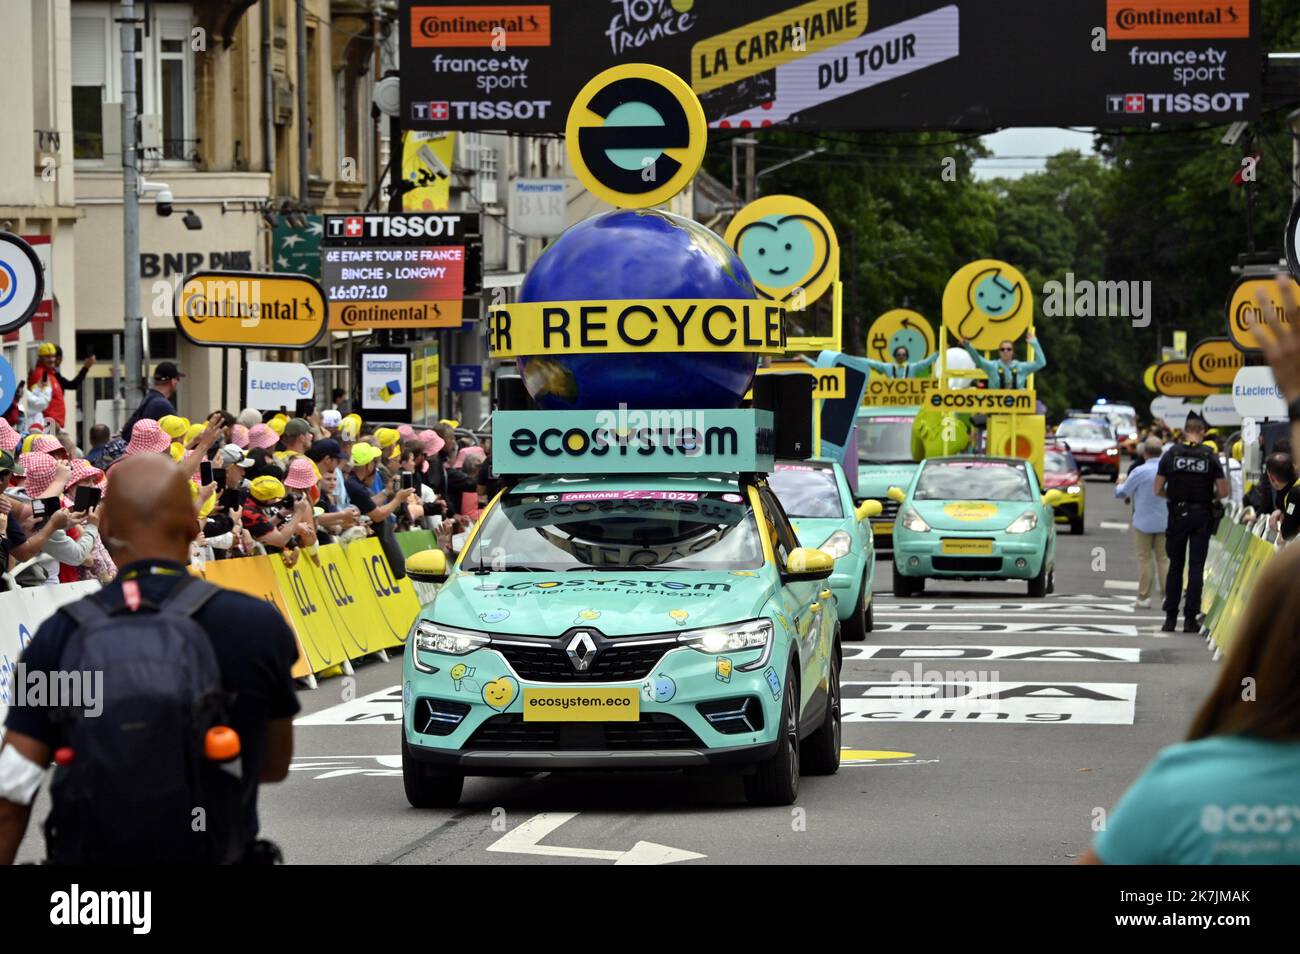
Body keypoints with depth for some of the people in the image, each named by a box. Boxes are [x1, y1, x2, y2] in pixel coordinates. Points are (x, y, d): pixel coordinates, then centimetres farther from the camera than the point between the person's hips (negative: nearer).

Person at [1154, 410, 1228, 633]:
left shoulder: (1171, 454, -2)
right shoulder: (1210, 456, -3)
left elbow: (1158, 490, -3)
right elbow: (1223, 491, -4)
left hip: (1177, 515, 1)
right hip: (1202, 515, -1)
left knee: (1175, 566, 10)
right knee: (1196, 567, 3)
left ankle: (1170, 618, 10)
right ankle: (1190, 618, -1)